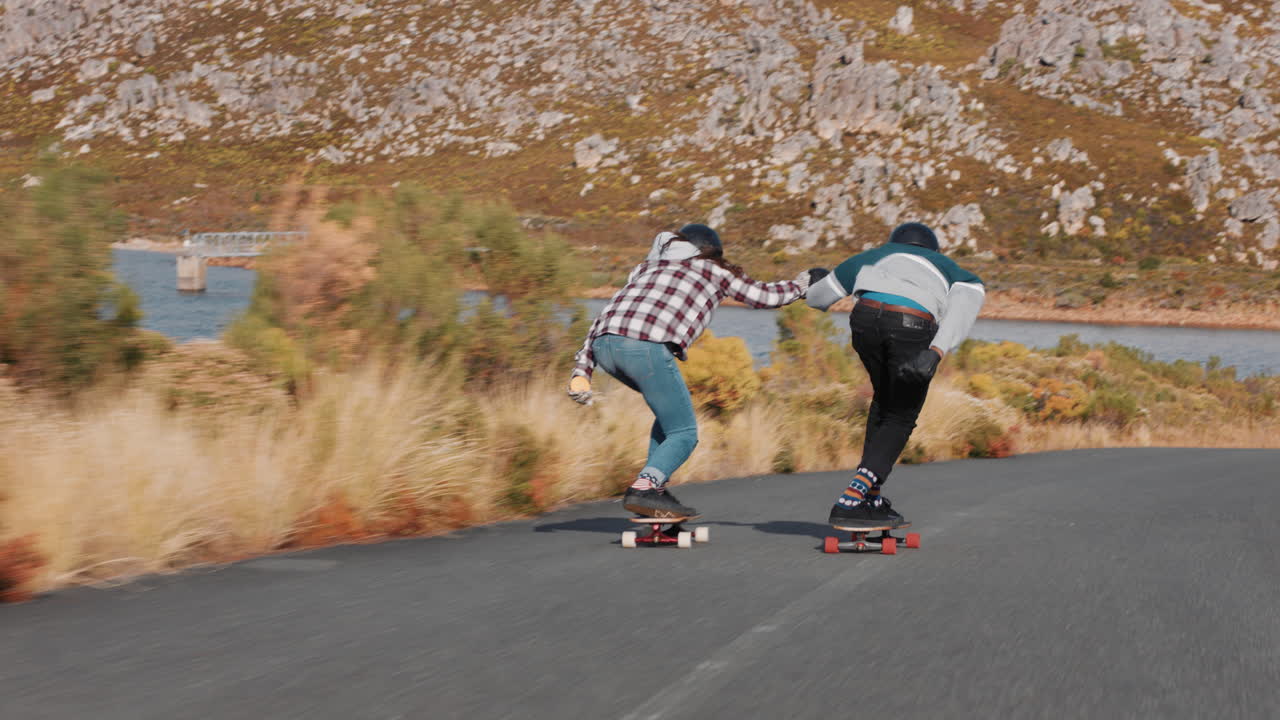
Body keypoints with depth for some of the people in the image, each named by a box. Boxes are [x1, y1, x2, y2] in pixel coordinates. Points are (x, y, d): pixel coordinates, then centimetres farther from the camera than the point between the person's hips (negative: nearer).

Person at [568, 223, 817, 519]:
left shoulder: (647, 266, 36)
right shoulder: (714, 270, 25)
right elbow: (766, 295, 34)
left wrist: (582, 371, 21)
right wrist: (799, 286, 55)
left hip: (604, 344, 6)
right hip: (647, 347, -6)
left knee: (672, 406, 26)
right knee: (683, 434, 7)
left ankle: (656, 490, 18)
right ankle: (643, 490, -17)